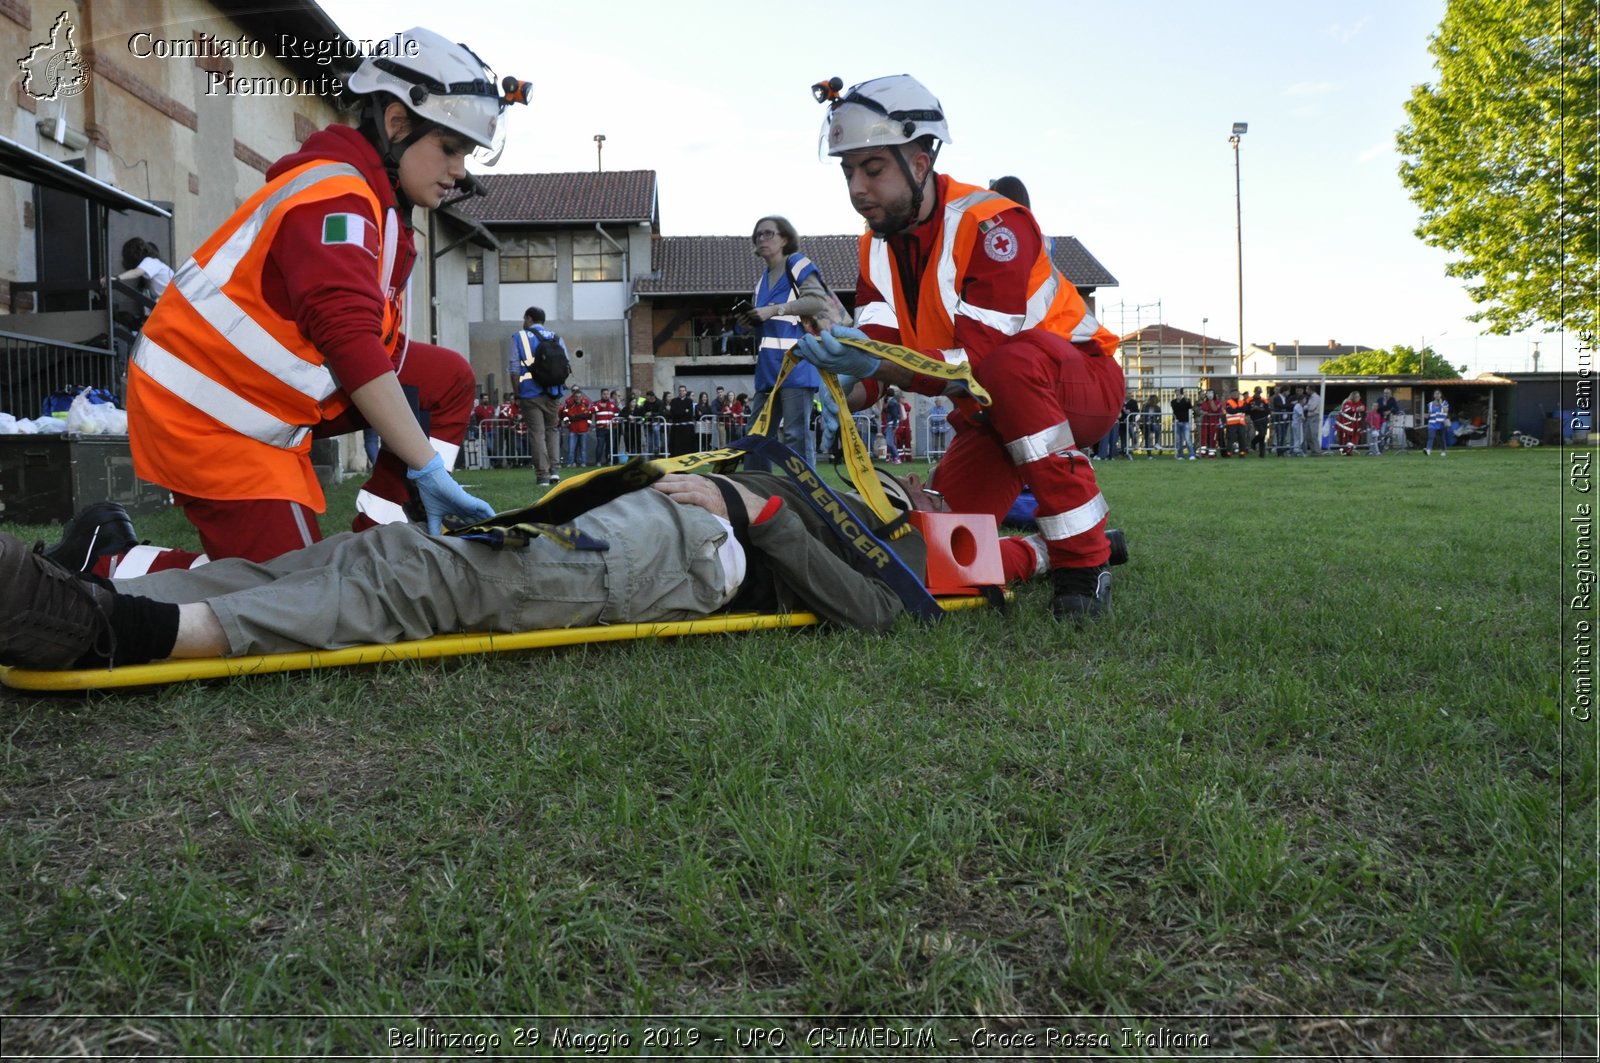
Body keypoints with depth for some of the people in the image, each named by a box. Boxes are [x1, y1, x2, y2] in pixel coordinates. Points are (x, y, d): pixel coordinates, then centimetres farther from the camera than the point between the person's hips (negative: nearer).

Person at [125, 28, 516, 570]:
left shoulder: (381, 210, 10)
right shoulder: (333, 194, -19)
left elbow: (379, 348, 8)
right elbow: (349, 341, -29)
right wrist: (427, 470, -29)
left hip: (270, 398, 9)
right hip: (205, 419, -9)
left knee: (447, 379, 3)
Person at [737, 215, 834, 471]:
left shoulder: (800, 267, 0)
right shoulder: (763, 280, 25)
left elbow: (819, 301, -15)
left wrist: (775, 309, -16)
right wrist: (750, 321, 12)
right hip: (768, 366, 9)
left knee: (796, 433, -11)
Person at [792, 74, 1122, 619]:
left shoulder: (991, 224, -24)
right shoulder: (877, 247, 0)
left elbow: (984, 359, -34)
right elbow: (875, 356, -11)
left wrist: (882, 364, -47)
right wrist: (846, 390, -34)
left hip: (1081, 379, -7)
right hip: (991, 411, 7)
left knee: (1010, 364, -42)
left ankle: (1084, 562, -32)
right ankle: (1047, 550, 20)